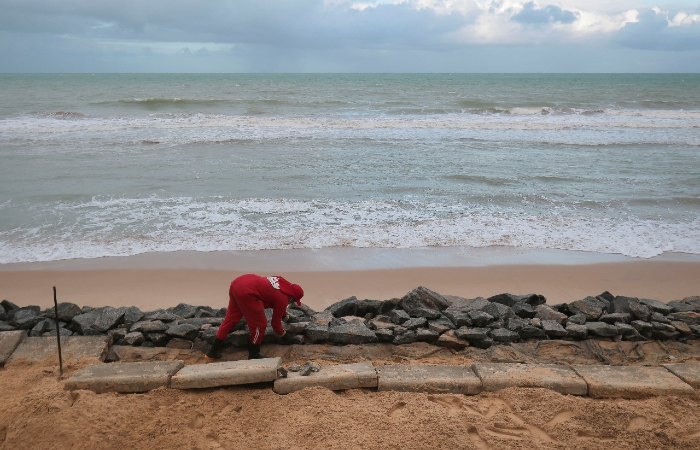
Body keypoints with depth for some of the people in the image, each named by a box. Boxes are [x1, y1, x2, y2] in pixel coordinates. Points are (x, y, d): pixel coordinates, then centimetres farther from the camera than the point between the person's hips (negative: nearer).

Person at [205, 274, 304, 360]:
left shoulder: (284, 284, 21)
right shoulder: (283, 298, -1)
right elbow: (275, 321, 10)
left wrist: (285, 315, 54)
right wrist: (281, 332, 29)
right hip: (247, 292, -10)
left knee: (230, 318, 20)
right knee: (260, 324, 4)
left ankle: (214, 351, 28)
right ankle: (254, 355, 16)